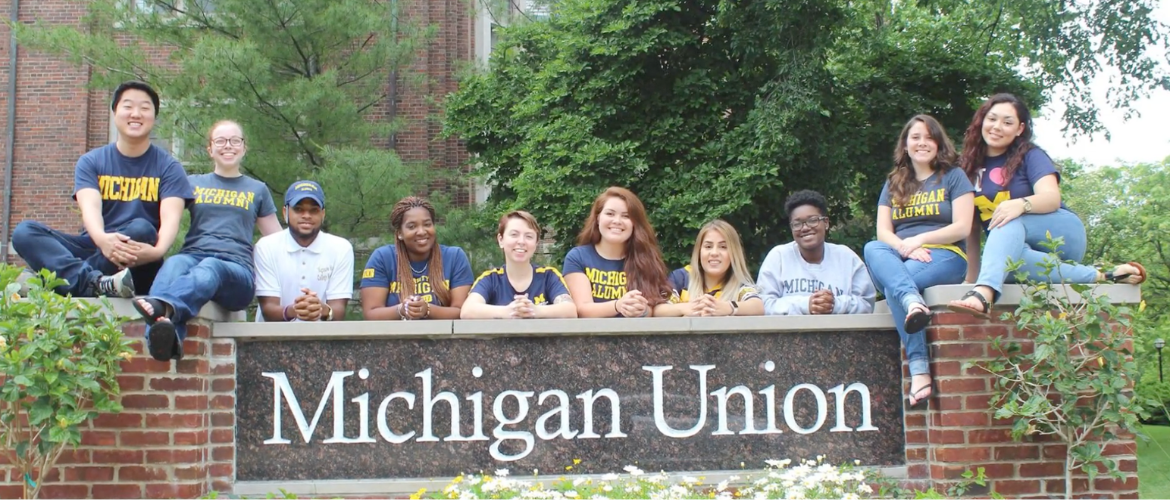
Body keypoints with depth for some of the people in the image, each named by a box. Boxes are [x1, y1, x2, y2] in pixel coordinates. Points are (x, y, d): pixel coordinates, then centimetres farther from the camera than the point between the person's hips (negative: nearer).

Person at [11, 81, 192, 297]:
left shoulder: (168, 167, 3)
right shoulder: (91, 162, 8)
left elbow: (170, 218, -14)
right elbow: (90, 208, -12)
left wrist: (158, 250, -38)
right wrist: (101, 239, -37)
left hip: (134, 267, -2)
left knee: (141, 228, -34)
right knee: (25, 231, -21)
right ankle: (96, 282, -46)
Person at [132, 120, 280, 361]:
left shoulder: (257, 190, 26)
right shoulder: (193, 183, 25)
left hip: (236, 270, -1)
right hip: (193, 256, 1)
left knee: (209, 269, -38)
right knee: (174, 264, -37)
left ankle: (163, 305, -71)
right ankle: (165, 337, -67)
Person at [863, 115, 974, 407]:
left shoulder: (954, 177, 11)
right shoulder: (893, 184, 22)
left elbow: (962, 228, -2)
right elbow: (883, 232, 9)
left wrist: (919, 240, -14)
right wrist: (905, 247, -14)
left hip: (945, 256, -3)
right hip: (900, 258, 4)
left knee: (893, 284, -35)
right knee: (872, 249, -33)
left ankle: (919, 371, -47)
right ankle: (914, 302, -58)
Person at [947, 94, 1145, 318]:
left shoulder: (1030, 156, -1)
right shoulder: (972, 166, 9)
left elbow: (1052, 198, -18)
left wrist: (1021, 204, -41)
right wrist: (971, 275, -2)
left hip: (1062, 235, -2)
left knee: (1010, 222, -36)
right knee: (1007, 258, -37)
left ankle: (984, 293, -62)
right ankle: (1098, 276, -33)